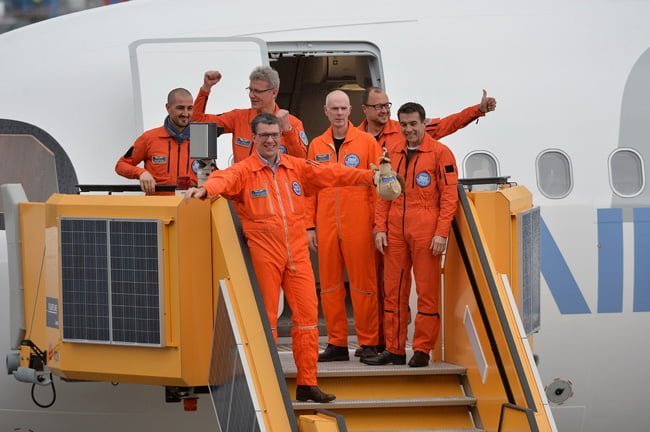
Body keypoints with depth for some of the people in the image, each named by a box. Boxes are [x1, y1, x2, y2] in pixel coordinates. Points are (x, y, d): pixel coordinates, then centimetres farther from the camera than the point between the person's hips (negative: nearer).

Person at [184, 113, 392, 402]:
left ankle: (307, 382, 7)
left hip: (297, 253, 4)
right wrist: (205, 189, -43)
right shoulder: (244, 171, -1)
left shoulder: (296, 168, 12)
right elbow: (224, 180, -20)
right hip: (263, 256, -4)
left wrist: (371, 176, 4)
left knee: (307, 313, 1)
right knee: (266, 317, 0)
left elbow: (331, 174, 11)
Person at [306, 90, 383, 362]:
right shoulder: (317, 146, 11)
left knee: (362, 284, -3)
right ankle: (336, 343, 10)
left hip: (359, 226, -3)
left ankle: (368, 343, 2)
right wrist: (310, 226, 6)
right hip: (326, 226, 4)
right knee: (329, 285, 5)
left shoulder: (367, 142, 1)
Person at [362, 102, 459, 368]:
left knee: (427, 291, -2)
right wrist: (380, 227, 6)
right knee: (393, 291, 5)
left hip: (425, 232, -5)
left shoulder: (440, 153, -1)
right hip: (395, 231, 5)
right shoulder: (393, 154, 14)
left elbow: (449, 195, -5)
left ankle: (422, 351, 2)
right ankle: (394, 350, 10)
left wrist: (441, 233, -12)